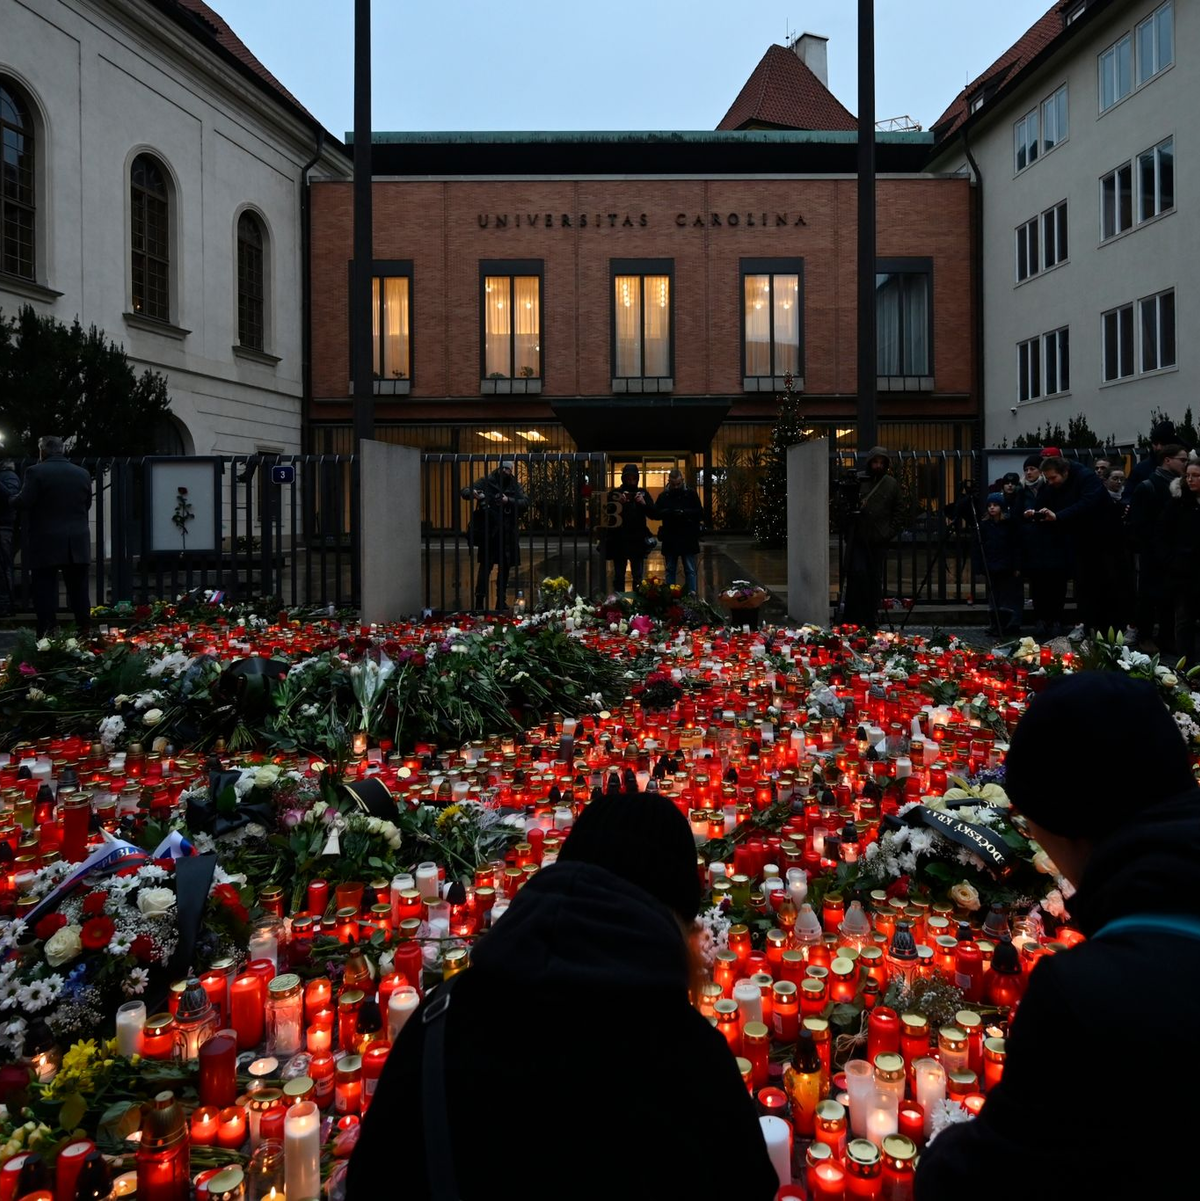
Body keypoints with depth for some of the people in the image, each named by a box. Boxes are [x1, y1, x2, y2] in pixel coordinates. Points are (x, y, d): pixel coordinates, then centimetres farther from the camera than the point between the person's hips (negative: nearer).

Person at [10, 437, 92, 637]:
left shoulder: (36, 472, -8)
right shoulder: (83, 474, 7)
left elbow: (23, 502, -11)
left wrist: (11, 499, 10)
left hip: (46, 544, -4)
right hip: (77, 544, 4)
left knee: (45, 592, 1)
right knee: (78, 591, 9)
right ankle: (85, 633, 9)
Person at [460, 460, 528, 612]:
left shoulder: (515, 486, 8)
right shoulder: (486, 482, 1)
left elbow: (525, 502, -4)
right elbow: (465, 491, -1)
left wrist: (508, 501, -21)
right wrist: (472, 493, -25)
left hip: (507, 533, 3)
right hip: (488, 531, -3)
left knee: (505, 567, 10)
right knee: (486, 566, -9)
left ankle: (501, 602, 21)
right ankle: (479, 601, -5)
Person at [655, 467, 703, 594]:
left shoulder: (691, 493, 1)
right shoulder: (663, 495, 5)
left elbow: (700, 514, -2)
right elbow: (655, 513, -2)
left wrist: (685, 512, -17)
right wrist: (669, 512, -19)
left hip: (688, 539, -2)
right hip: (670, 539, 2)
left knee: (690, 570, 2)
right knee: (670, 570, 10)